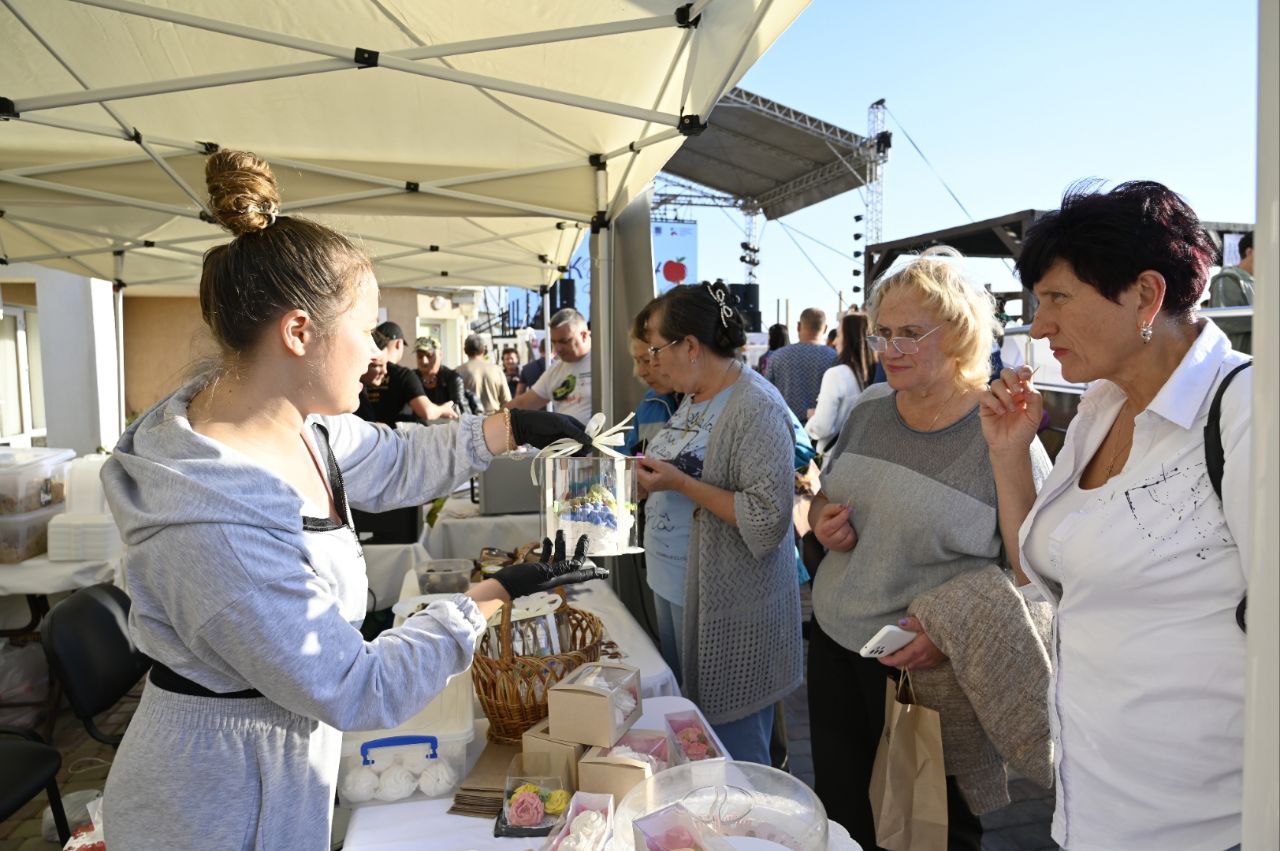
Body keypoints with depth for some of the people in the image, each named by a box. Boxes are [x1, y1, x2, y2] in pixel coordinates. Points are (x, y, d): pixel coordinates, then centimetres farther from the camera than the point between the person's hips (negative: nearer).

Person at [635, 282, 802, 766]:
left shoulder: (757, 408, -19)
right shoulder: (694, 398, 9)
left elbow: (768, 519, -24)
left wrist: (680, 483, -22)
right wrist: (654, 479, 4)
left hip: (728, 612, -9)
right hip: (678, 592, 9)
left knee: (735, 748, 5)